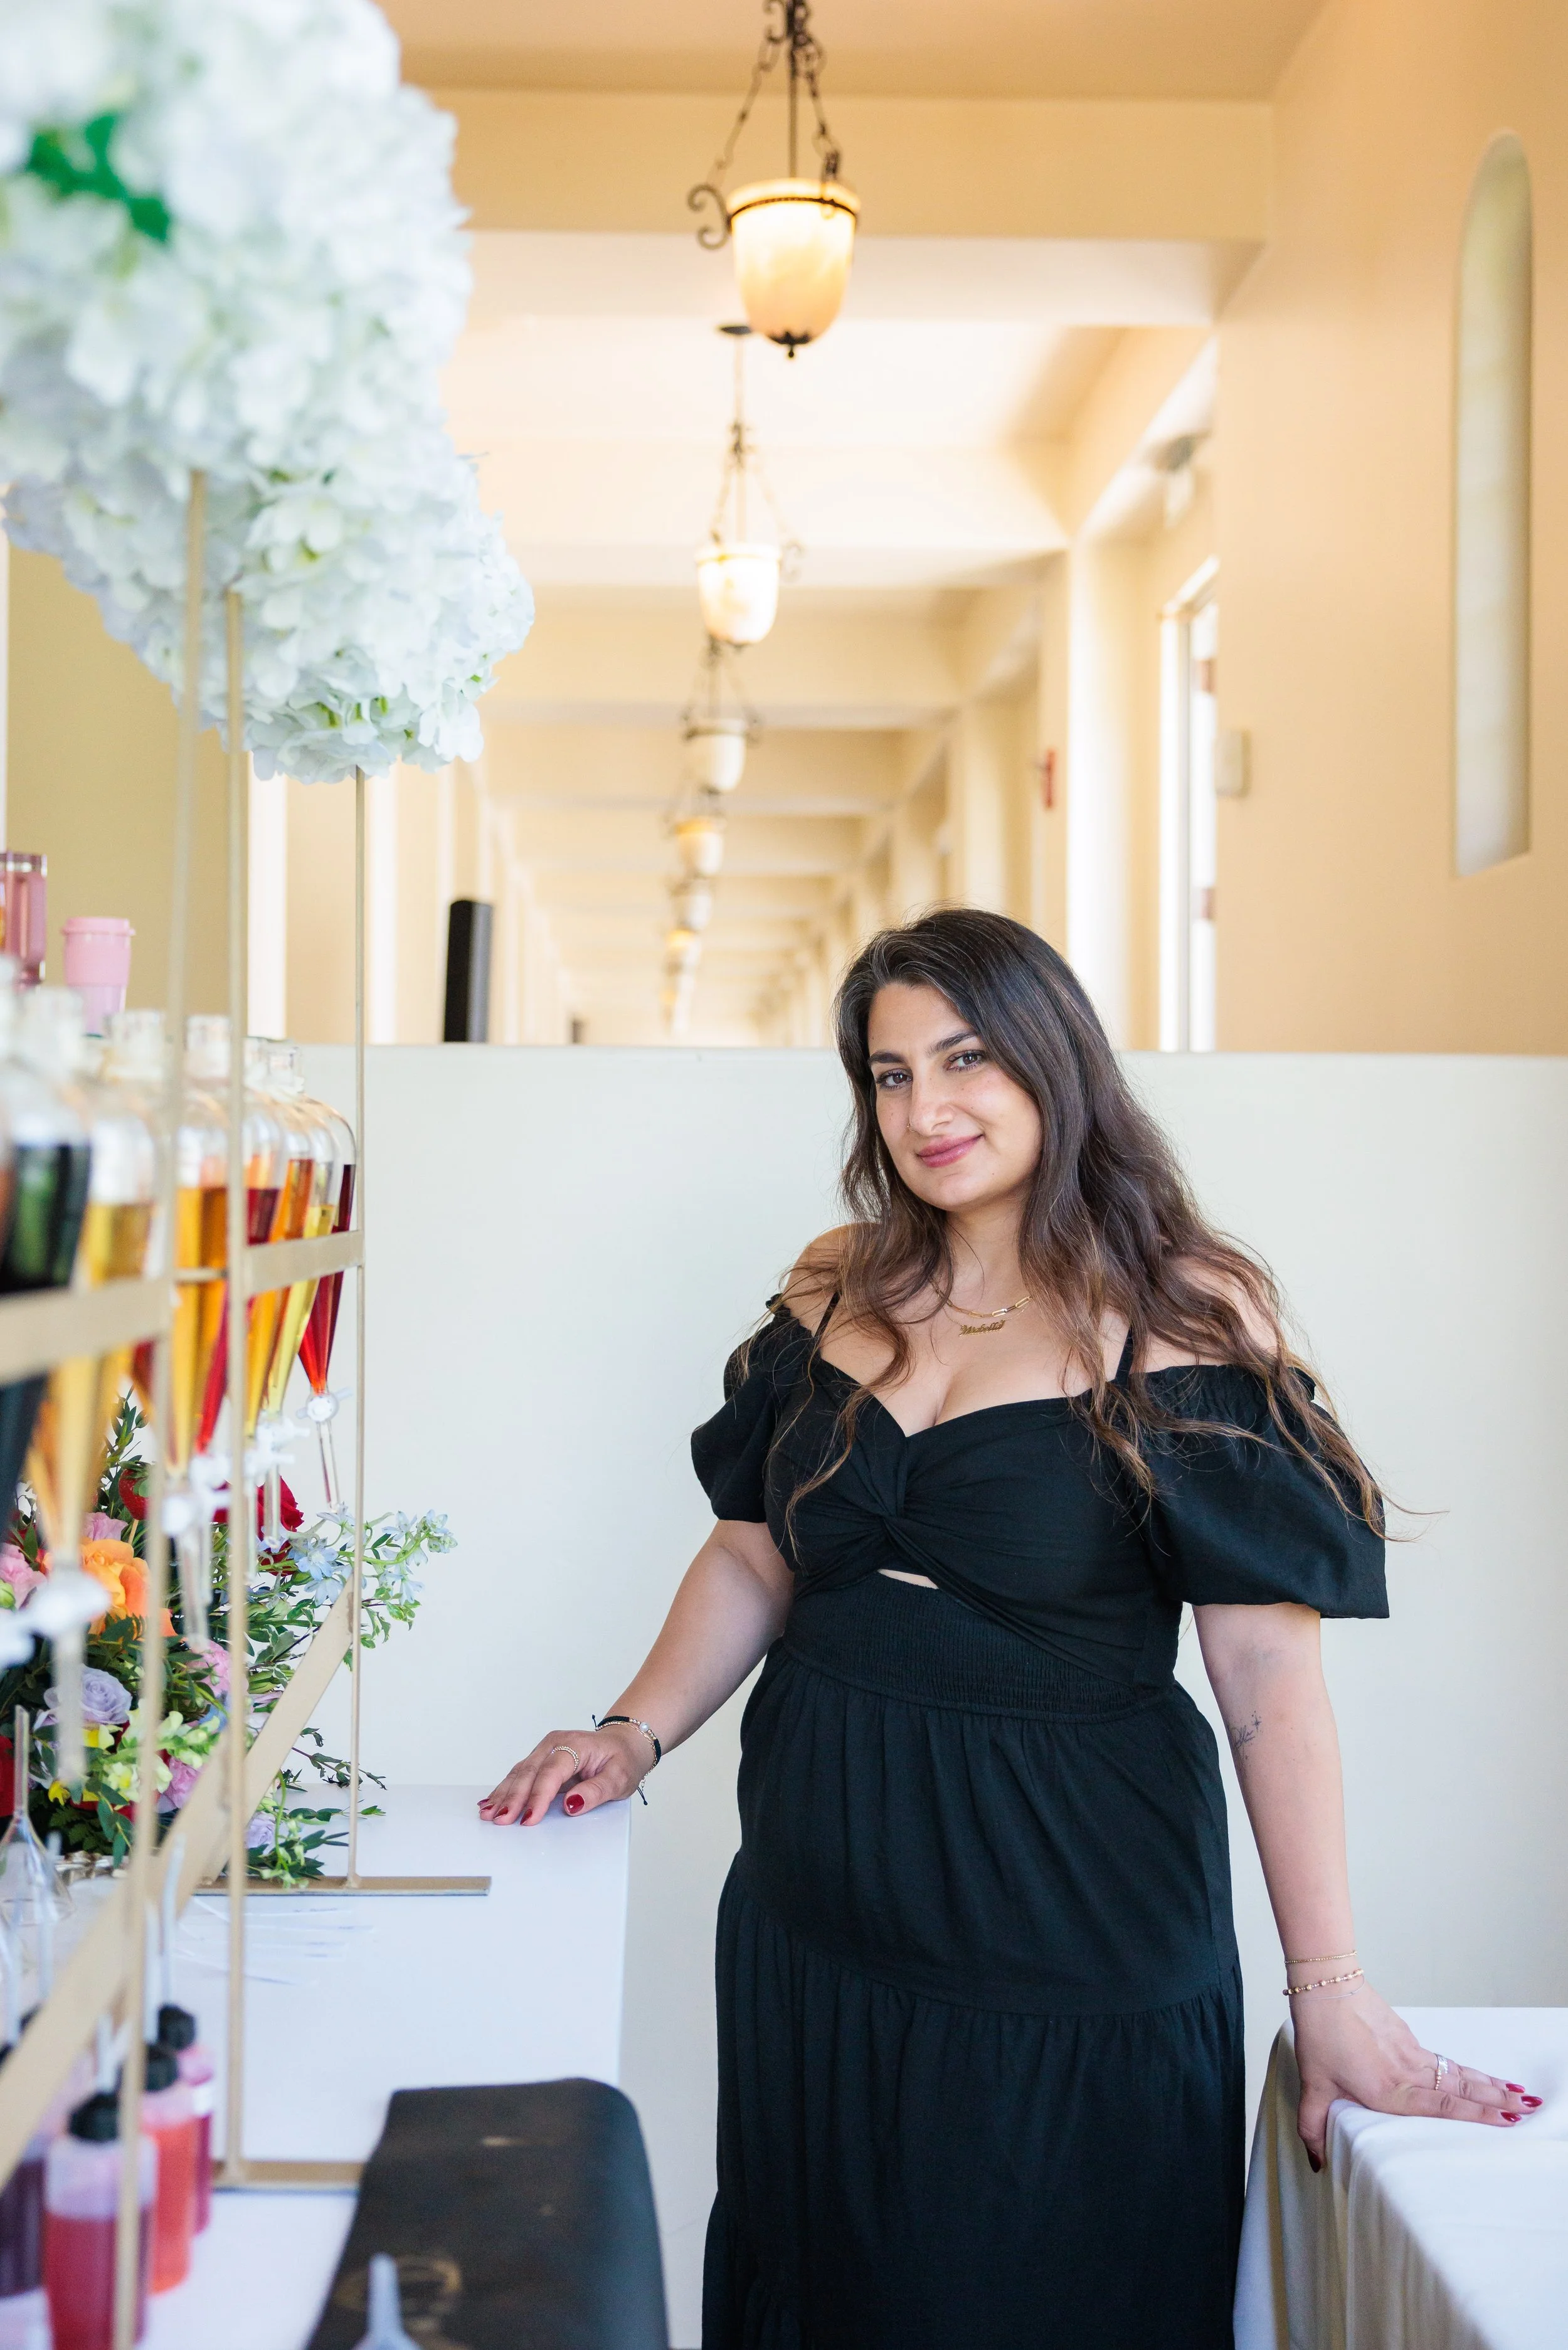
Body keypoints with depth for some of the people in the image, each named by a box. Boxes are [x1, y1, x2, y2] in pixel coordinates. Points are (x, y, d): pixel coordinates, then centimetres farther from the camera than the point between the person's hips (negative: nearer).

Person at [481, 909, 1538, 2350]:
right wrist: (635, 1732, -2)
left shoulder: (1185, 1316, -10)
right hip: (816, 1922, 5)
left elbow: (1268, 1664, -14)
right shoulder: (839, 1293, 5)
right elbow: (755, 1558, 13)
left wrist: (1332, 1991, -16)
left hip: (1069, 1936, -5)